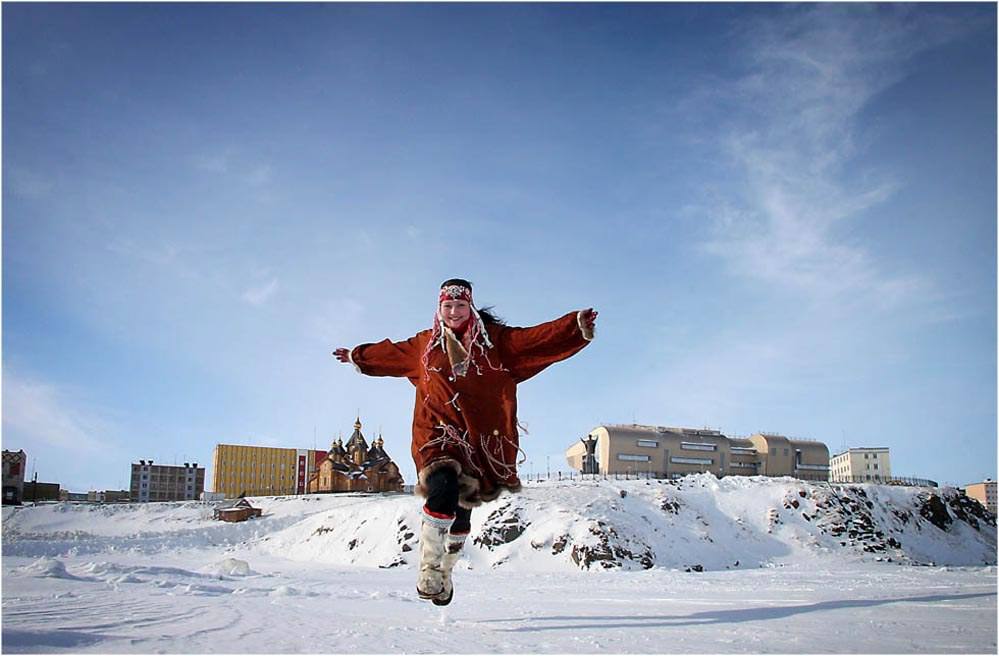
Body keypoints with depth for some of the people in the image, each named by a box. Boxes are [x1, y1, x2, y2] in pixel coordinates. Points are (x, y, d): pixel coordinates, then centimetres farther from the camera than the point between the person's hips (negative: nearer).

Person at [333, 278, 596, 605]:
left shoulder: (495, 340, 7)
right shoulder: (425, 344, 14)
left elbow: (538, 338, -5)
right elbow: (389, 353, 31)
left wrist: (577, 325, -18)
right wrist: (357, 356, 45)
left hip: (481, 438, 1)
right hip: (438, 432, 0)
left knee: (462, 512, 7)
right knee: (444, 489, -28)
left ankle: (444, 572, 29)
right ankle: (429, 569, -18)